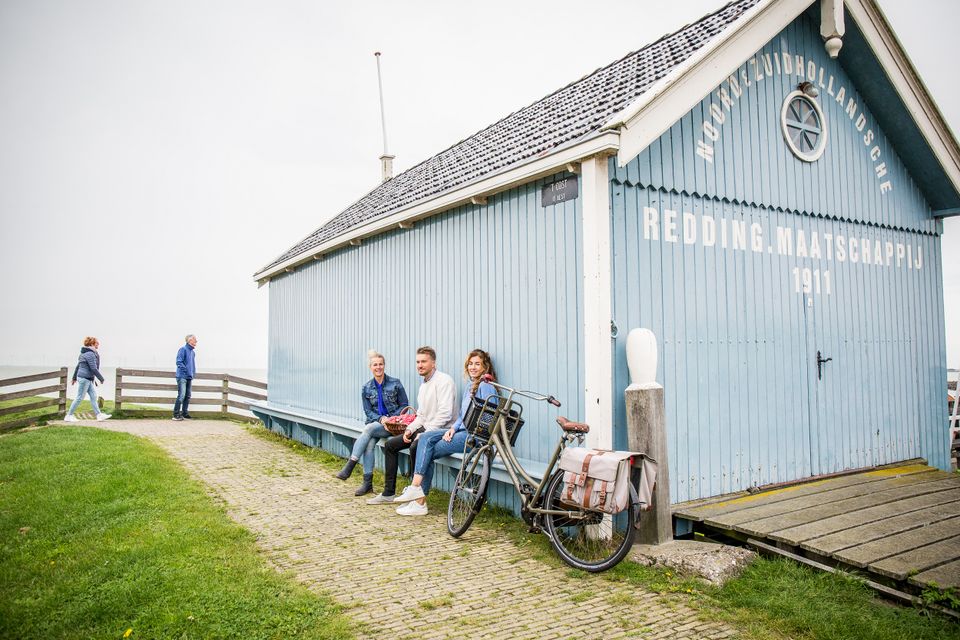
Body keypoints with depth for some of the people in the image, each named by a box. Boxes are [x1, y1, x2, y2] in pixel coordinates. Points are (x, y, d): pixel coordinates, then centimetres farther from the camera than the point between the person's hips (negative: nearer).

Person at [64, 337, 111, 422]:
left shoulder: (84, 353, 15)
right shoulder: (90, 354, -17)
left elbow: (78, 366, 22)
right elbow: (94, 368, -19)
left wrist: (74, 378, 29)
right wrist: (101, 378, -11)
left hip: (88, 379, 10)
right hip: (85, 378, -10)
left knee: (93, 396, 9)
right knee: (80, 398, -2)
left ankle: (99, 415, 10)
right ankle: (69, 416, 7)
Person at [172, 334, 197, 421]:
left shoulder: (193, 352, 17)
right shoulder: (183, 349, -7)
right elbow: (179, 362, -14)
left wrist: (193, 375, 14)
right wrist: (186, 370, -15)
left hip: (189, 378, 8)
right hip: (182, 377, -8)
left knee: (187, 396, 10)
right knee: (181, 396, -13)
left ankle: (185, 413, 16)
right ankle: (176, 414, -9)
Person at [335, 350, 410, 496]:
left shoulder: (395, 384, 0)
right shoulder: (366, 388, 8)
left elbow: (404, 405, 3)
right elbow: (368, 411, 7)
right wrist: (381, 418, -12)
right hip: (375, 423, 3)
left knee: (369, 429, -30)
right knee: (369, 443, -27)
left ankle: (349, 466, -27)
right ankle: (367, 483, -19)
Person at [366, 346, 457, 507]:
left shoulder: (444, 381, -13)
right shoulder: (423, 386, 18)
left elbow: (445, 414, -22)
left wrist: (425, 433, -21)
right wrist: (410, 429, 4)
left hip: (441, 431, -10)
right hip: (425, 429, 10)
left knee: (416, 447, -35)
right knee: (390, 445, 5)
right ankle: (388, 494, 10)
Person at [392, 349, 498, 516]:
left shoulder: (485, 387, -8)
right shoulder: (470, 387, 21)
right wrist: (453, 428, 1)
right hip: (462, 431, 8)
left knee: (429, 451, -14)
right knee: (426, 438, -11)